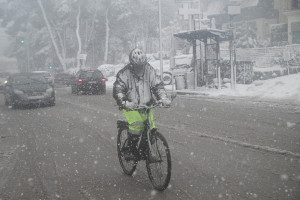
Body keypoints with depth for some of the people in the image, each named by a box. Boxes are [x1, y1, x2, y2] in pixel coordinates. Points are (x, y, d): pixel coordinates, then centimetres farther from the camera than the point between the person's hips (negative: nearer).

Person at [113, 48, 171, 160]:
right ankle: (130, 151, -14)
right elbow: (117, 91, -20)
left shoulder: (149, 70, -5)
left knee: (150, 126, -10)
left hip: (146, 105, 4)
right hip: (130, 106, -4)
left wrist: (163, 98, -19)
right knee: (136, 124, -27)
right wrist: (125, 103, -37)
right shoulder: (124, 74, -16)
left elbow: (158, 85, -2)